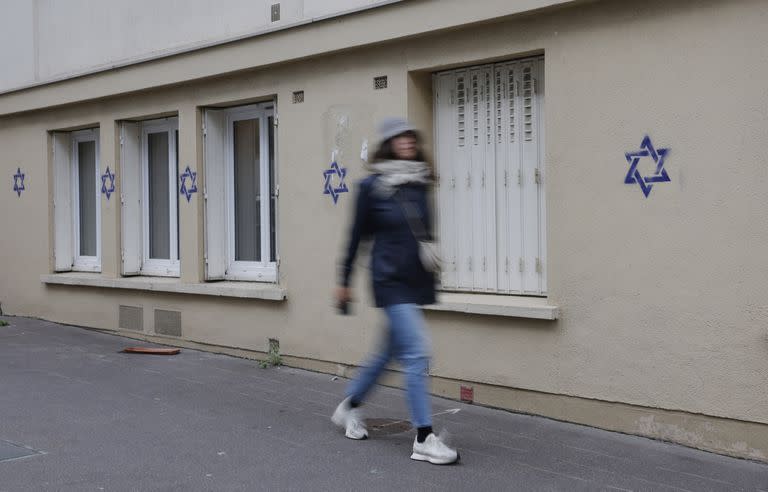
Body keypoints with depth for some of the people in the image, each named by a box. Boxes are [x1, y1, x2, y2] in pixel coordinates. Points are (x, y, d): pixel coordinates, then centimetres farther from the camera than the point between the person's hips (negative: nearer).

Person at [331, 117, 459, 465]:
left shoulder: (419, 184, 7)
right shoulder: (372, 186, -7)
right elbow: (358, 235, -1)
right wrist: (344, 281, 4)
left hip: (417, 280, 7)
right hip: (391, 280, -7)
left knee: (389, 351, 17)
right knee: (416, 353, -13)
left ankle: (349, 407, 38)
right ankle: (424, 440, -7)